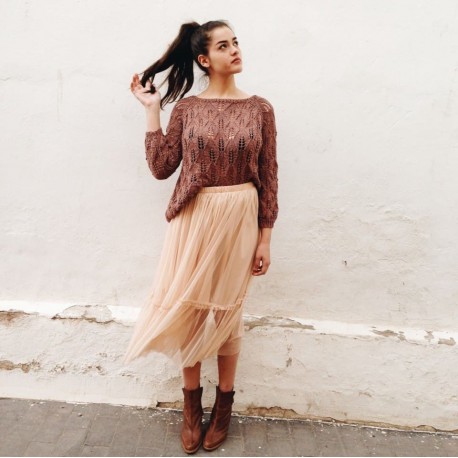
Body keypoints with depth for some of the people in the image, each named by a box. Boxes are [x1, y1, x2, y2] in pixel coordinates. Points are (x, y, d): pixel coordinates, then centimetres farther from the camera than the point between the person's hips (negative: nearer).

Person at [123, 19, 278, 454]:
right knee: (188, 307, 8)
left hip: (239, 221, -1)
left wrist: (265, 238, -3)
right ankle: (191, 401, 29)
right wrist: (152, 109, -4)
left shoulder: (259, 108, 0)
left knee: (226, 310, 9)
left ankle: (224, 402, 30)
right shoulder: (185, 108, 1)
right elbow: (161, 167, -3)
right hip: (194, 219, 1)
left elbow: (268, 178, 0)